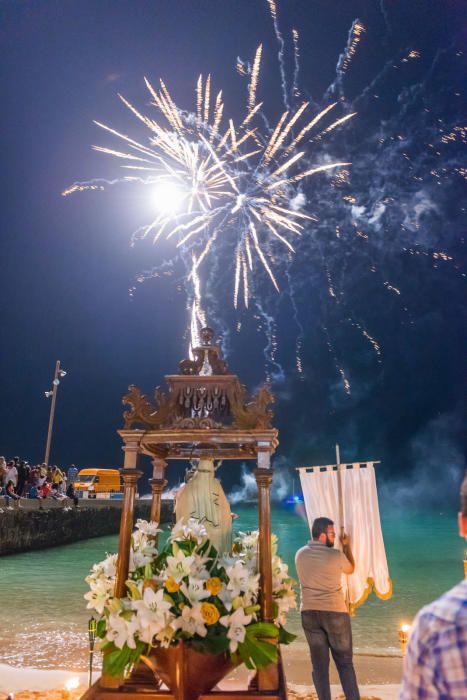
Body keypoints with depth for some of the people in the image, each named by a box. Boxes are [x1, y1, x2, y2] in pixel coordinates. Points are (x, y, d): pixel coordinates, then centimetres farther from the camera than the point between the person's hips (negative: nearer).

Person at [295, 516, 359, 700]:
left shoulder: (300, 554, -1)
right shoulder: (336, 555, -13)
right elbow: (351, 569, 7)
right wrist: (346, 545, 18)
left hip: (309, 613, 3)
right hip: (335, 613, -3)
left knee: (319, 663, 11)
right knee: (345, 661, 11)